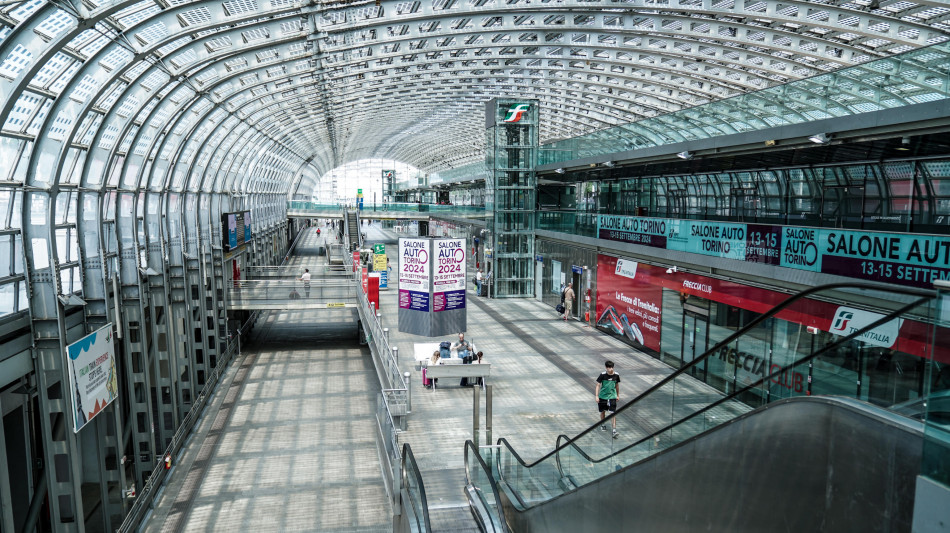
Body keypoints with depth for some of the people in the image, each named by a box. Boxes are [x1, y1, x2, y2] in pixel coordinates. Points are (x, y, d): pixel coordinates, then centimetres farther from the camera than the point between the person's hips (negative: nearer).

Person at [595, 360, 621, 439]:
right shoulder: (603, 375, -12)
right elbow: (598, 385, -7)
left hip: (612, 396, 0)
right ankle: (602, 424, 40)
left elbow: (617, 385, 10)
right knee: (603, 411, 15)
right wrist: (596, 396, -11)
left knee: (613, 413, -8)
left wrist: (618, 395, 17)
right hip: (602, 396, 0)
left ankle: (614, 430, -8)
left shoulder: (616, 375, -5)